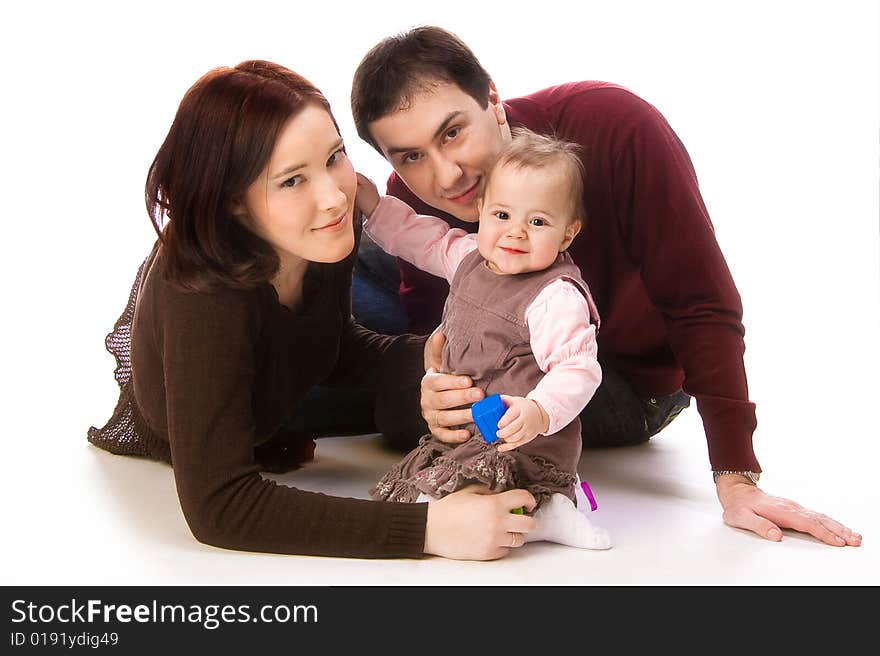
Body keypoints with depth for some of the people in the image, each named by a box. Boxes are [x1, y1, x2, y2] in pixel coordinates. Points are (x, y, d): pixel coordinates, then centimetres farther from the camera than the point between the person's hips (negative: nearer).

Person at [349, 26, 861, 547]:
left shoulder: (614, 126, -32)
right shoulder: (409, 200, -19)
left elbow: (701, 303, -29)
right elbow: (429, 327, -12)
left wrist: (738, 481, -30)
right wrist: (433, 394, -38)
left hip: (635, 380, -4)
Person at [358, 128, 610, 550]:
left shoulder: (556, 297, -21)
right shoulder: (471, 256, 4)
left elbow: (577, 369, -26)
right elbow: (427, 239, 23)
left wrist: (539, 412, -43)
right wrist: (373, 207, 19)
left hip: (529, 445, -10)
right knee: (395, 492, 17)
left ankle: (546, 515, -10)